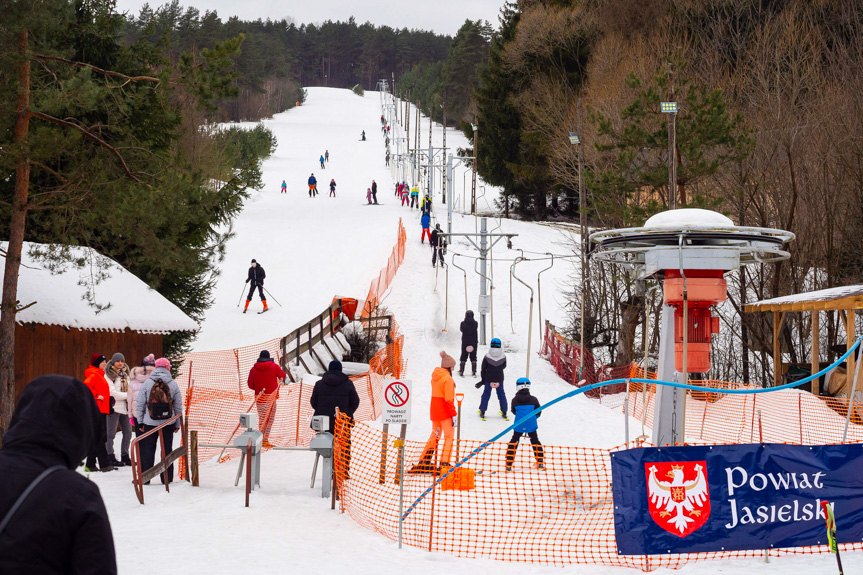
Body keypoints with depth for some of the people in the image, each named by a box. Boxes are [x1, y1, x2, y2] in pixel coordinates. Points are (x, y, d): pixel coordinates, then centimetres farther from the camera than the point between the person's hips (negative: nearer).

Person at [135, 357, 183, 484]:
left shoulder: (147, 383, -4)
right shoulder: (173, 385, -2)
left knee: (147, 450, 6)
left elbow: (140, 404, -2)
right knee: (167, 450, 8)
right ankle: (167, 477, 10)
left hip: (150, 423, -1)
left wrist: (140, 421, 6)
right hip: (168, 423, 1)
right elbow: (178, 407, 2)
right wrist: (177, 424, 11)